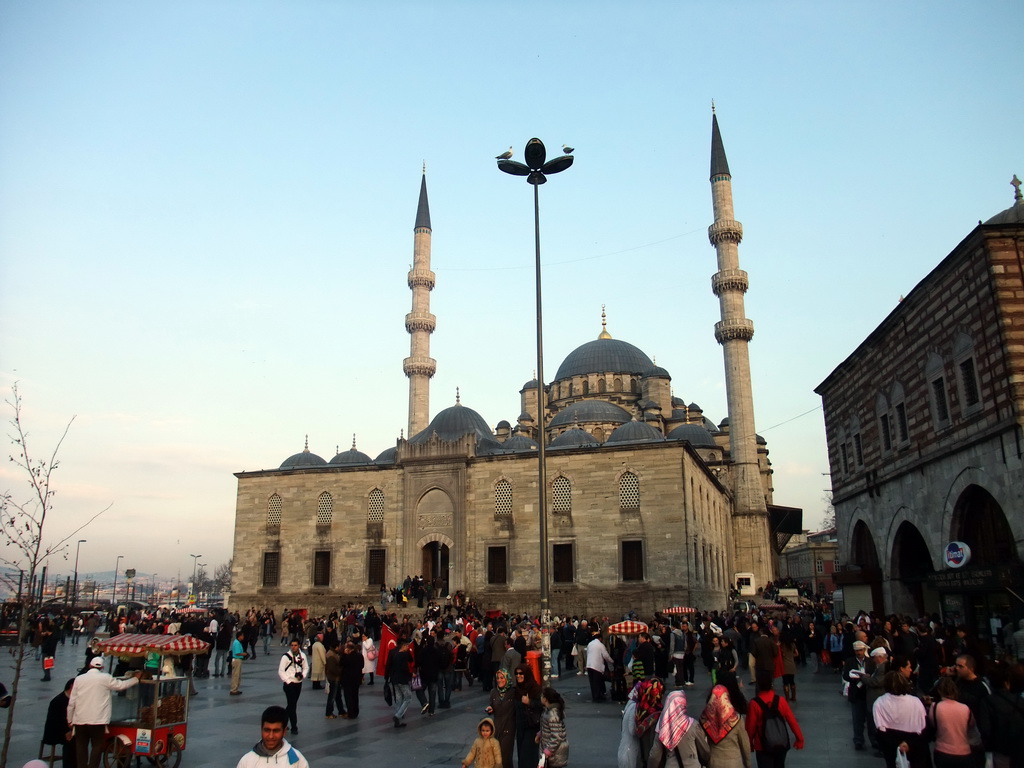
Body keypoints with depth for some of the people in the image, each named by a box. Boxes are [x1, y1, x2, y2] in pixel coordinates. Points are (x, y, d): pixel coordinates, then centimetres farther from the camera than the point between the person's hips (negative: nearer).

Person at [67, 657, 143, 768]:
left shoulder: (79, 679, 3)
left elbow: (71, 702, 6)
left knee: (81, 747, 13)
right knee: (97, 746, 5)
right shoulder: (105, 678, -6)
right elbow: (122, 685, 2)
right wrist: (135, 678, 17)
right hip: (98, 720, -3)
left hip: (79, 720, 3)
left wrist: (70, 720, 16)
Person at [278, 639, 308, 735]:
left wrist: (303, 675, -8)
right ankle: (294, 727, 1)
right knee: (292, 705, -6)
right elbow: (280, 671, -7)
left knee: (292, 704, 15)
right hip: (289, 684, -5)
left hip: (298, 683, 5)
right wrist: (287, 680, -14)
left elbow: (306, 668, 11)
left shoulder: (302, 655, 3)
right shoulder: (286, 656, -9)